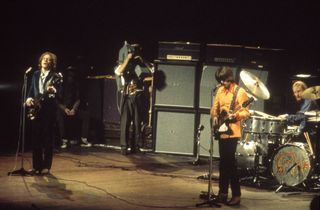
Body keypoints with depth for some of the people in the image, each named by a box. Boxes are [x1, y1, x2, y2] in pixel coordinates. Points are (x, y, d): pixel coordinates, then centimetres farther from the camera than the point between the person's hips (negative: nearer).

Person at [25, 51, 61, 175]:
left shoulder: (55, 77, -1)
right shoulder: (36, 74, 14)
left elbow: (58, 94, -9)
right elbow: (31, 90, 16)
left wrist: (53, 90, -31)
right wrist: (29, 99, -3)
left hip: (49, 110, -4)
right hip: (36, 109, 4)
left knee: (48, 139, -1)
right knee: (36, 139, 4)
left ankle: (46, 166, 4)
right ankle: (36, 166, 10)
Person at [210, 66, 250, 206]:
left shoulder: (240, 92, -9)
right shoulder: (220, 91, 12)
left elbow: (246, 112, -12)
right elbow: (215, 108, 20)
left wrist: (236, 116, -30)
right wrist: (215, 117, 0)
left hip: (232, 132, -7)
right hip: (221, 131, 7)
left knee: (229, 162, -10)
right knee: (223, 162, 12)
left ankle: (236, 195, -7)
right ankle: (223, 193, 19)